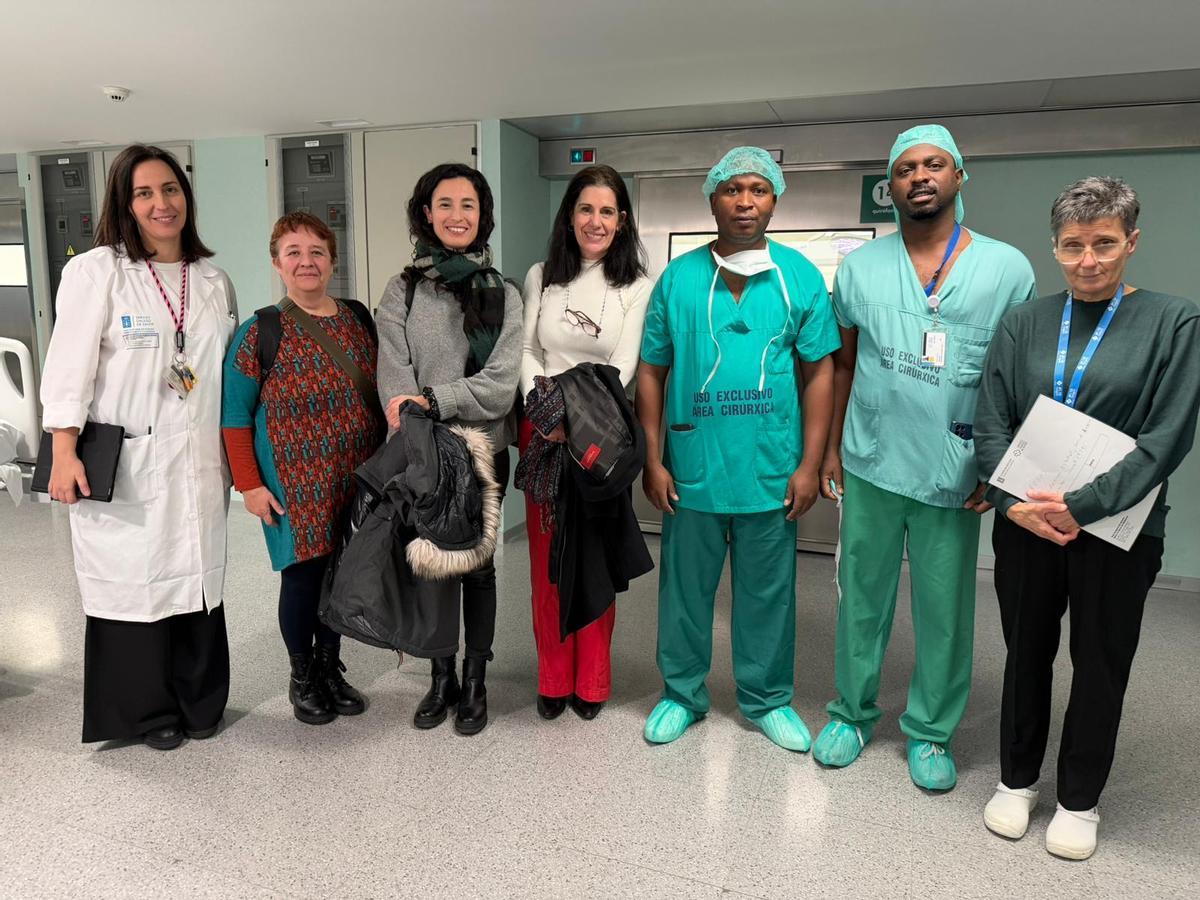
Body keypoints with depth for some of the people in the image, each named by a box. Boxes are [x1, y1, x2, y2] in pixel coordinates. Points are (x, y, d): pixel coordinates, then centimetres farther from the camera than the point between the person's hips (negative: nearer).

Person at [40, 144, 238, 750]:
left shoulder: (214, 281, 12)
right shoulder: (96, 272, -2)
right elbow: (69, 365, -6)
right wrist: (65, 454, -14)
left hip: (197, 465, 4)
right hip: (124, 466, -4)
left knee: (196, 579, 10)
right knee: (134, 583, 3)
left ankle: (199, 703, 26)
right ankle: (148, 712, 21)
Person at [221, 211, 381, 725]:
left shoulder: (360, 320, 6)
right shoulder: (261, 332, -7)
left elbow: (379, 396, 12)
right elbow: (234, 416, -5)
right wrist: (249, 484, -10)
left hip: (356, 482, 4)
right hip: (296, 486, -4)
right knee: (302, 576, 4)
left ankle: (331, 668, 31)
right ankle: (302, 678, 25)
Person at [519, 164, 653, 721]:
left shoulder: (636, 287, -1)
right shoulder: (541, 277, 8)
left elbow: (623, 366, -8)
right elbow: (527, 352, 4)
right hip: (542, 430, 2)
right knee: (546, 556, 7)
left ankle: (591, 681, 21)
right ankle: (553, 679, 21)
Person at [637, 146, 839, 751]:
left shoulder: (801, 277, 2)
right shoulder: (677, 278, 2)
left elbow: (819, 373, 3)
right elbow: (651, 373, 3)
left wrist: (809, 465, -3)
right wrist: (653, 461, -1)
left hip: (771, 470, 0)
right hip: (692, 468, 0)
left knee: (768, 592, 13)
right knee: (685, 588, 12)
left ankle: (767, 699, 33)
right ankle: (682, 694, 32)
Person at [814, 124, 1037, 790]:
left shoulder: (1007, 268, 1)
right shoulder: (859, 267, 4)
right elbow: (843, 365, 8)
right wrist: (831, 450, 4)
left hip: (954, 476, 0)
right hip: (869, 466, 1)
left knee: (945, 609, 10)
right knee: (861, 597, 12)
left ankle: (930, 731, 29)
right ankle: (852, 711, 30)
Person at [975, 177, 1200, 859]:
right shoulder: (1025, 323, 4)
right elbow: (991, 424, 0)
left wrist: (1084, 505, -20)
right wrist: (1012, 502, -14)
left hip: (1118, 528, -2)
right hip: (1025, 521, 2)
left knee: (1101, 664, 11)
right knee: (1027, 653, 14)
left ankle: (1080, 799, 32)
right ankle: (1017, 779, 34)